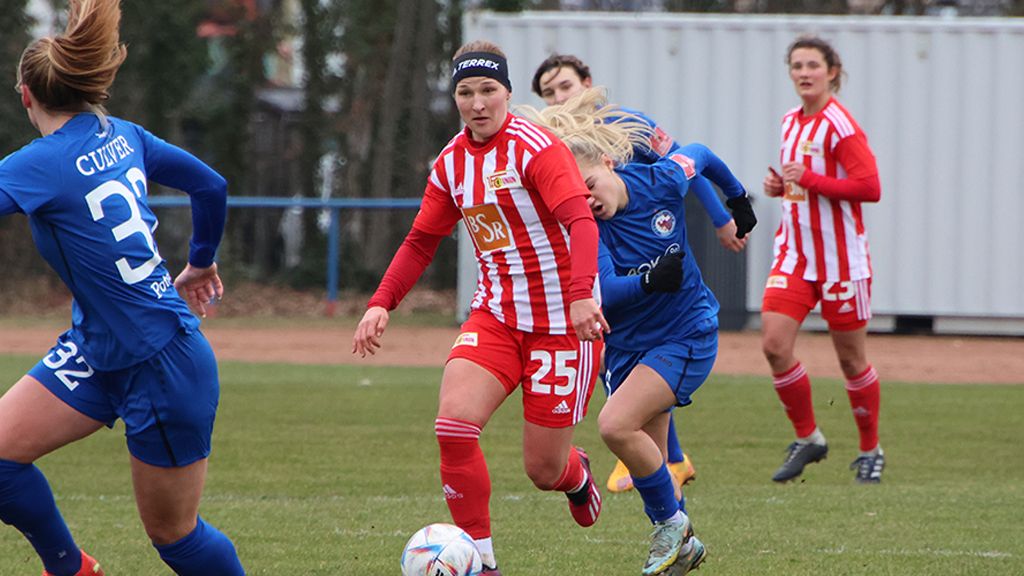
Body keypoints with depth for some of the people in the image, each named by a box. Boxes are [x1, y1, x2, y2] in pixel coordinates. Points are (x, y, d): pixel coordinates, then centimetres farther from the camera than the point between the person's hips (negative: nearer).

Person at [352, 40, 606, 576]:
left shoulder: (537, 147, -15)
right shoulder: (451, 163, 5)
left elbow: (581, 221, -26)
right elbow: (421, 242, 16)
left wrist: (582, 294, -41)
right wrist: (381, 303, 2)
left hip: (562, 321, -5)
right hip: (496, 316, 5)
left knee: (544, 469, -1)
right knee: (453, 424, -20)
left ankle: (576, 473, 39)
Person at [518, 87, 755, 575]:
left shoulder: (660, 181, -15)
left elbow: (699, 156, 8)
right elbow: (603, 292, -27)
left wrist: (739, 198, 25)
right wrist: (649, 281, -46)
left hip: (688, 335, -3)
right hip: (627, 345, 3)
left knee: (616, 424, -24)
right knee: (647, 462, 8)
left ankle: (671, 521, -6)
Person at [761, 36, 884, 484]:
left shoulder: (839, 125, -13)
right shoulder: (790, 122, 11)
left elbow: (870, 187, -21)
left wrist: (809, 179, -22)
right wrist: (778, 185, 5)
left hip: (840, 255, -6)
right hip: (794, 252, 6)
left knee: (851, 358, 3)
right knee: (774, 343, -8)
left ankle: (870, 451, 20)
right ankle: (807, 439, 8)